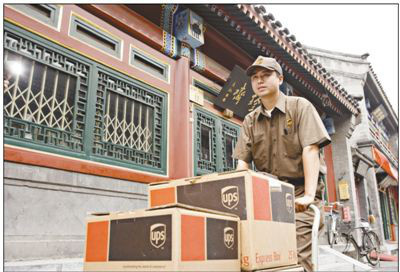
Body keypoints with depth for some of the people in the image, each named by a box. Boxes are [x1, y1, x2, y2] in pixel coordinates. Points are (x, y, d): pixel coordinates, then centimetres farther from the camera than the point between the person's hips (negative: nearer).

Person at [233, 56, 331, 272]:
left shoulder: (300, 106, 1)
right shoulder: (249, 121, 12)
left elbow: (310, 150, -10)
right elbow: (242, 161, 4)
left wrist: (308, 195, -20)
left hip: (299, 194, -3)